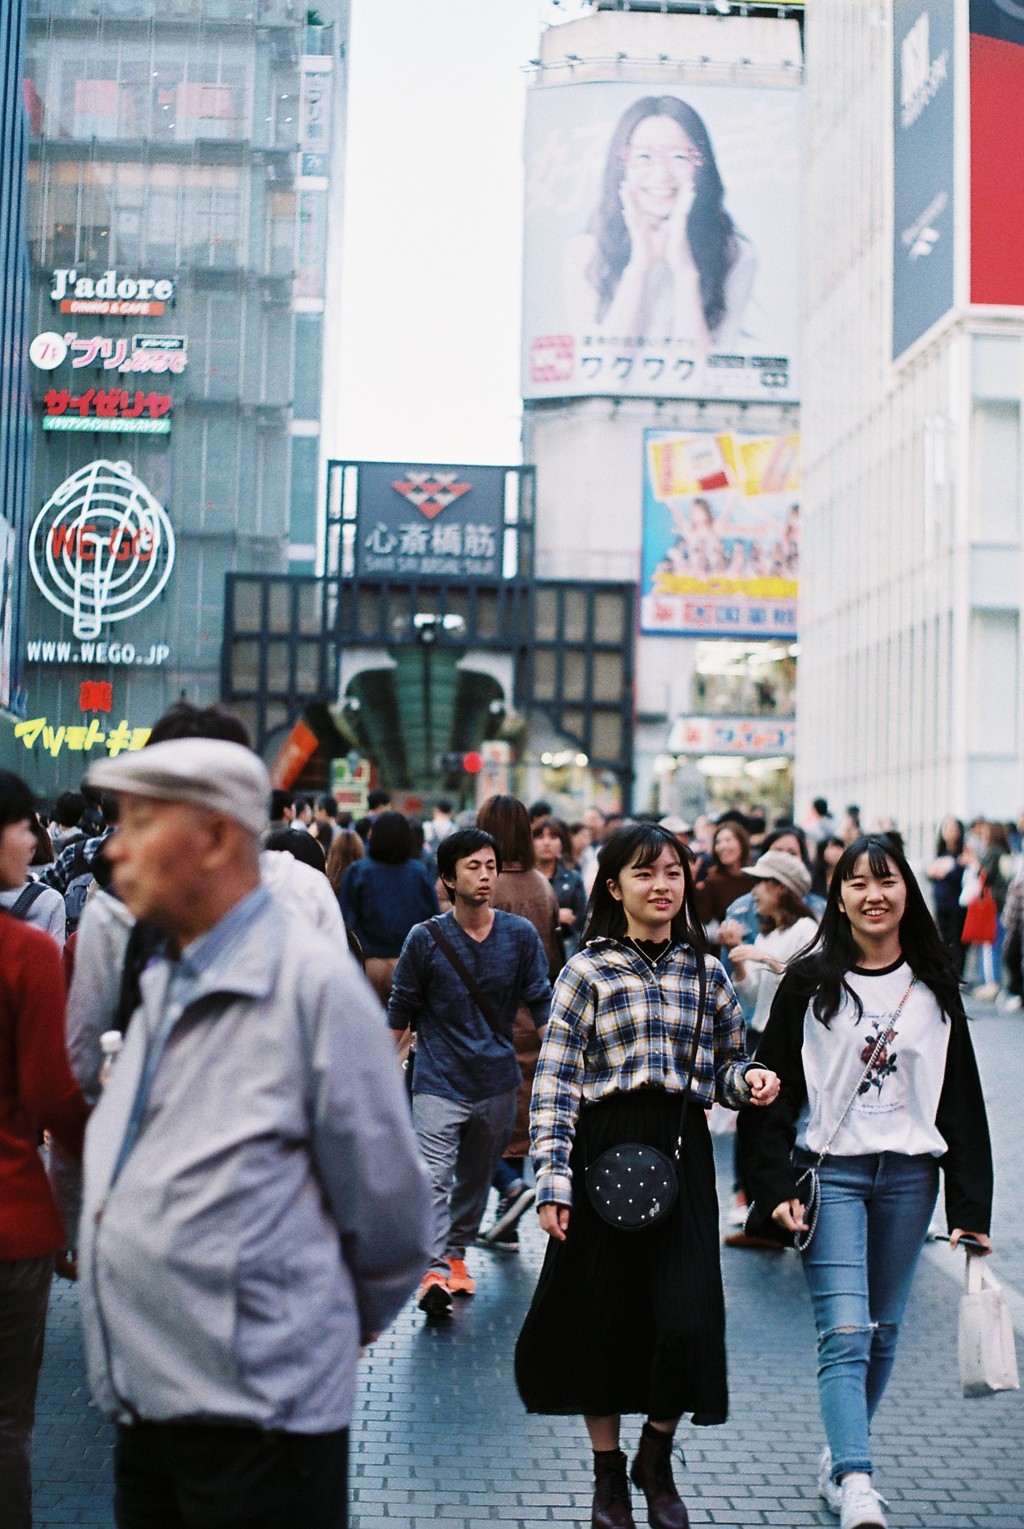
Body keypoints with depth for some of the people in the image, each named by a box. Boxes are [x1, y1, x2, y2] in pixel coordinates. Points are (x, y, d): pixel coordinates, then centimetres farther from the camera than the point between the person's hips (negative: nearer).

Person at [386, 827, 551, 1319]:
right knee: (434, 1176, -15)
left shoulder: (521, 935, -1)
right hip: (438, 1080, -3)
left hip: (497, 1080, 3)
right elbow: (401, 1011, 3)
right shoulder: (425, 939, -6)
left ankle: (456, 1253, 31)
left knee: (476, 1177, 15)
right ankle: (434, 1271, -20)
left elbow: (541, 1004, 4)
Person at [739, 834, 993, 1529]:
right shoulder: (811, 982, -1)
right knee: (845, 1333, -12)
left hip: (909, 1174, 3)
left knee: (883, 1330, 10)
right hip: (829, 1170, -3)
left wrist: (971, 1206, 5)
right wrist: (777, 1187, -8)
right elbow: (773, 1088, -1)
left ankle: (841, 1459, 27)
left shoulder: (935, 987, 6)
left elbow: (962, 1099, 8)